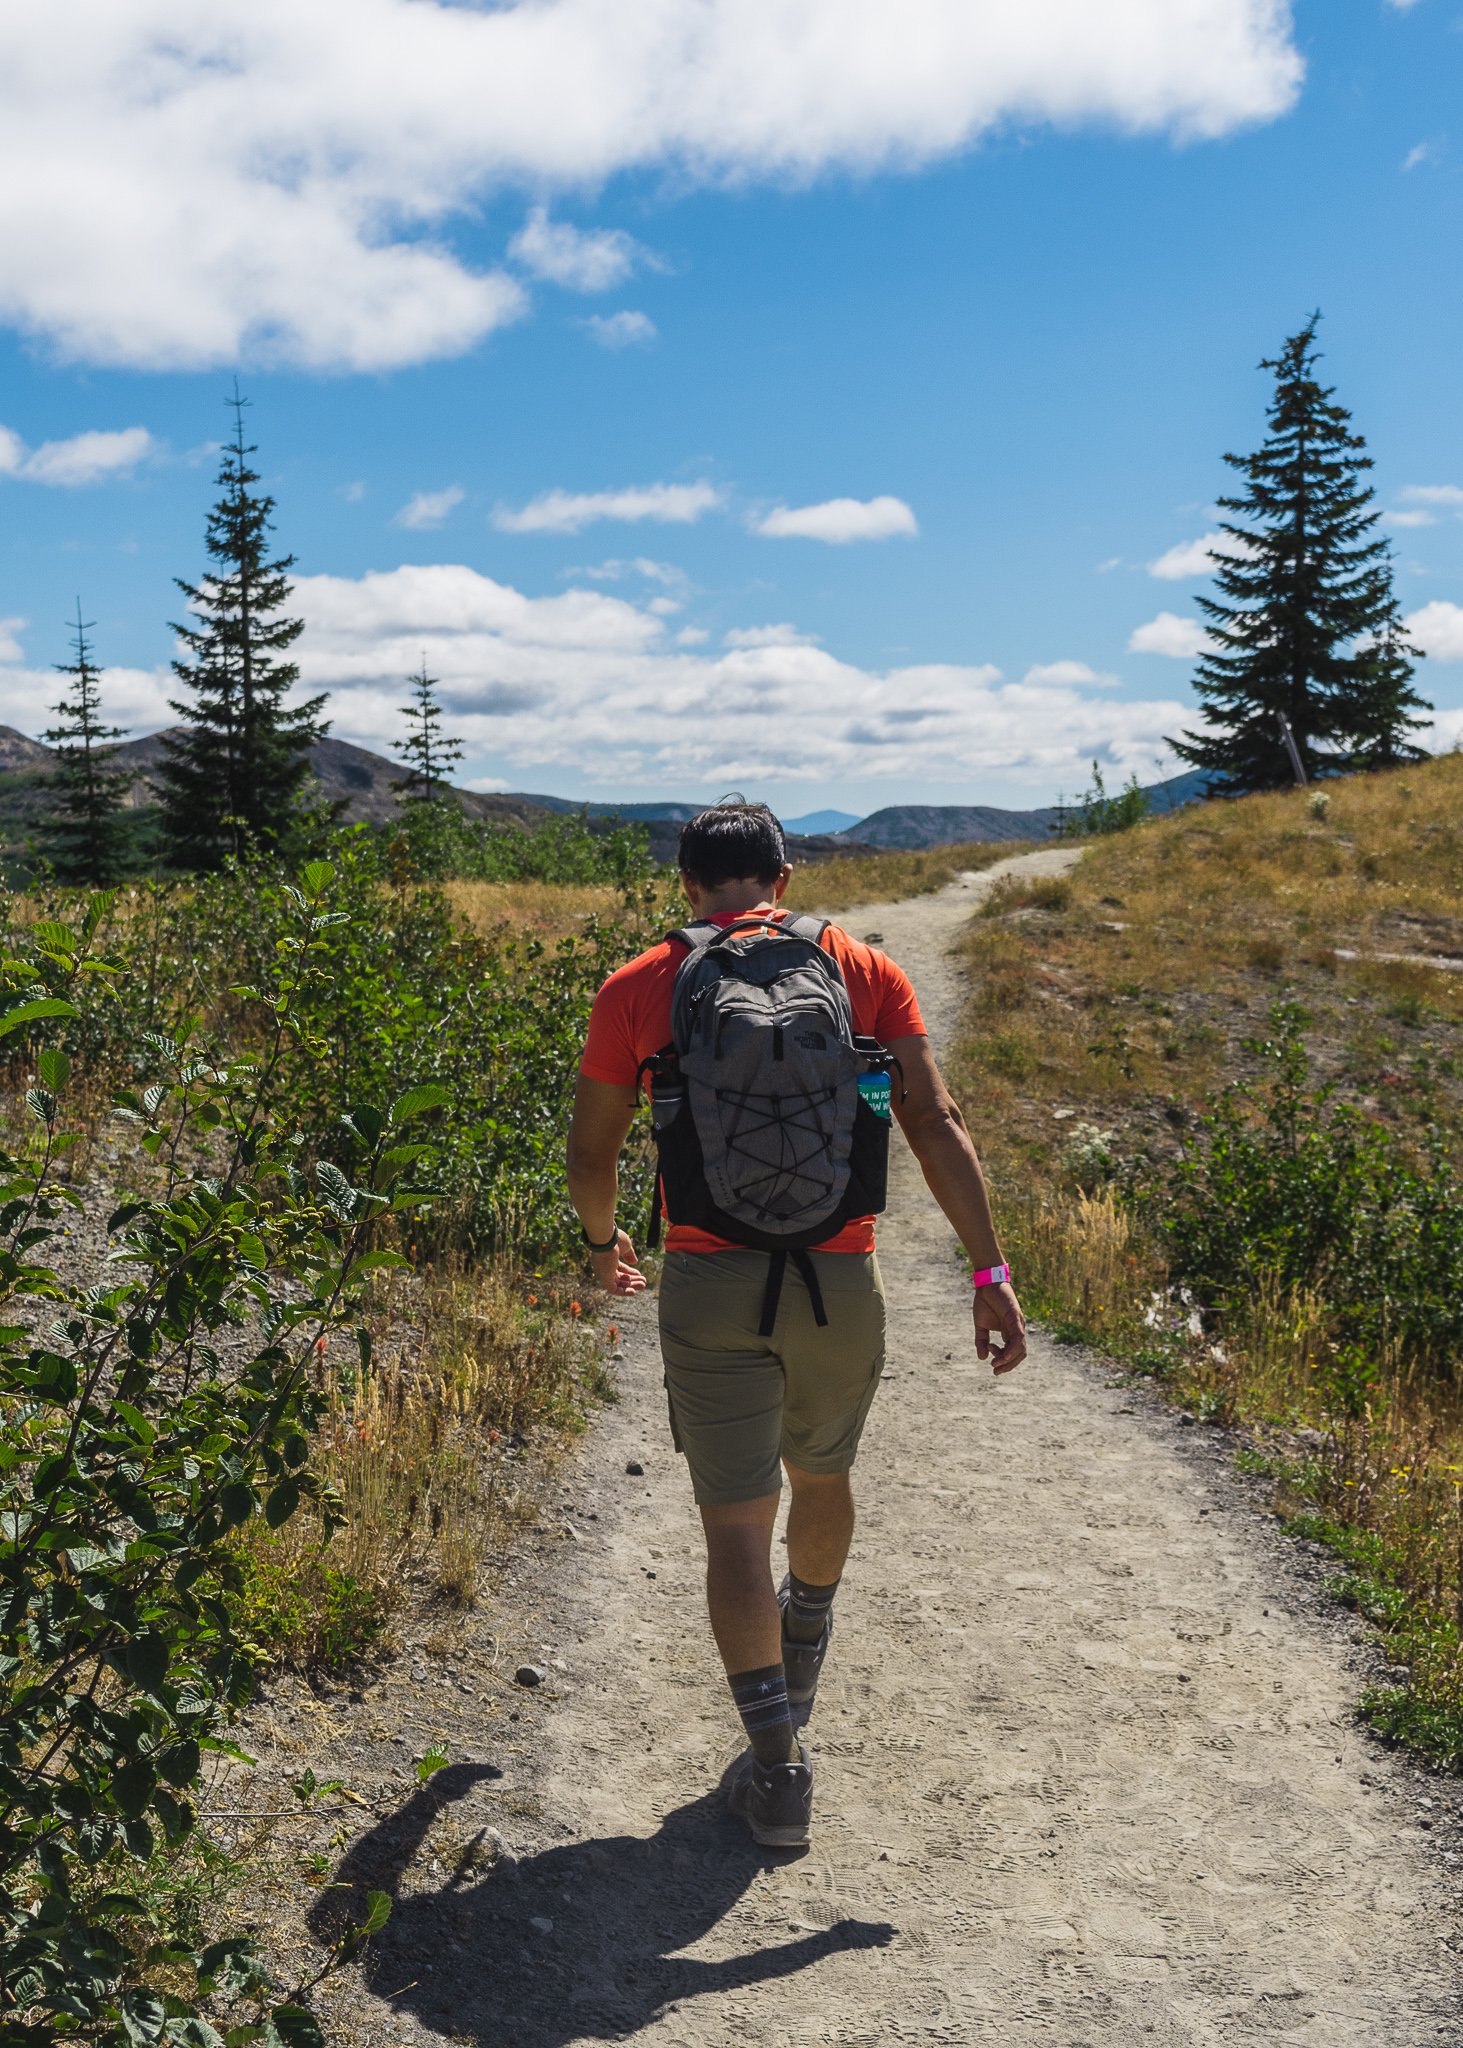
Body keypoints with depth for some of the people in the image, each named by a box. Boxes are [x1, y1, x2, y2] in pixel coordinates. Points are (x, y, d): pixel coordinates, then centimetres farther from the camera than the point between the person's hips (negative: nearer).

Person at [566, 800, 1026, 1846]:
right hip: (841, 1282, 2)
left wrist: (603, 1240, 30)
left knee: (737, 1524, 5)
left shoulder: (638, 988, 3)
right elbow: (935, 1122, -5)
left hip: (708, 1286, -2)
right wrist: (990, 1271, -5)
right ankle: (802, 1651, 51)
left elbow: (592, 1152, 10)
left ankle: (777, 1764, 3)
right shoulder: (866, 970, 4)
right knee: (821, 1476, 26)